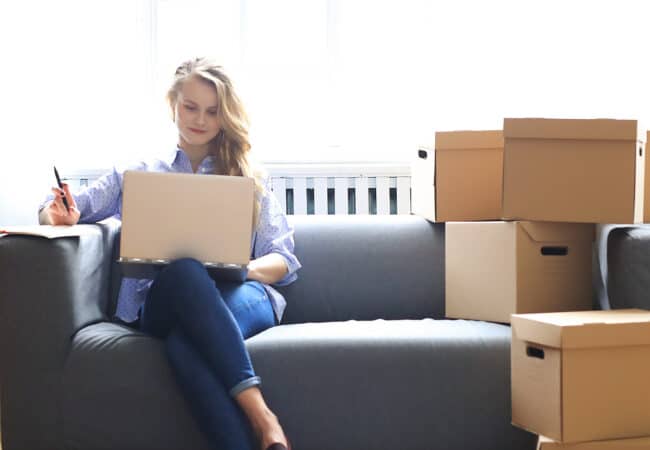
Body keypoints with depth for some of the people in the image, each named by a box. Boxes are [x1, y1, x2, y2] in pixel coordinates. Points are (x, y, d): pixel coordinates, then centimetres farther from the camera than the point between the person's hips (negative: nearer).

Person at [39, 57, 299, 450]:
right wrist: (61, 216, -4)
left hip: (239, 294, 0)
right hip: (163, 303, 1)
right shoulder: (138, 174, 24)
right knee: (182, 269, -40)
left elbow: (284, 261, 13)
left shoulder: (248, 178, 21)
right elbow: (55, 211, 23)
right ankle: (260, 417, -48)